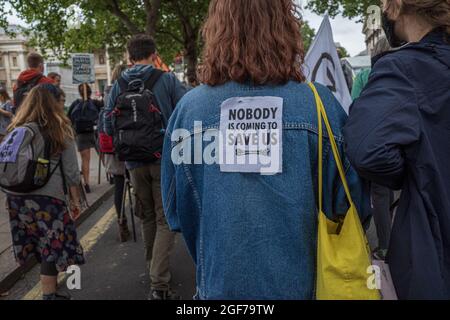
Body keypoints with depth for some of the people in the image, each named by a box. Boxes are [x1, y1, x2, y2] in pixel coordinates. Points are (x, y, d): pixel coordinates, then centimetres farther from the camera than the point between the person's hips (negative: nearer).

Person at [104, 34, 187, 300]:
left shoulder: (118, 86, 3)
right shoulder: (167, 79, -6)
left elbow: (109, 126, 3)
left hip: (135, 162, 4)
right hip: (165, 159, -3)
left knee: (148, 216, 21)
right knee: (165, 219, 2)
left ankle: (153, 266, 37)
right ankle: (159, 283, -4)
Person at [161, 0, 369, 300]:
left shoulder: (189, 108, -14)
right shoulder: (320, 105, -17)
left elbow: (177, 209, -2)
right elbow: (351, 206, -7)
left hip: (220, 283, 1)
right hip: (297, 282, 0)